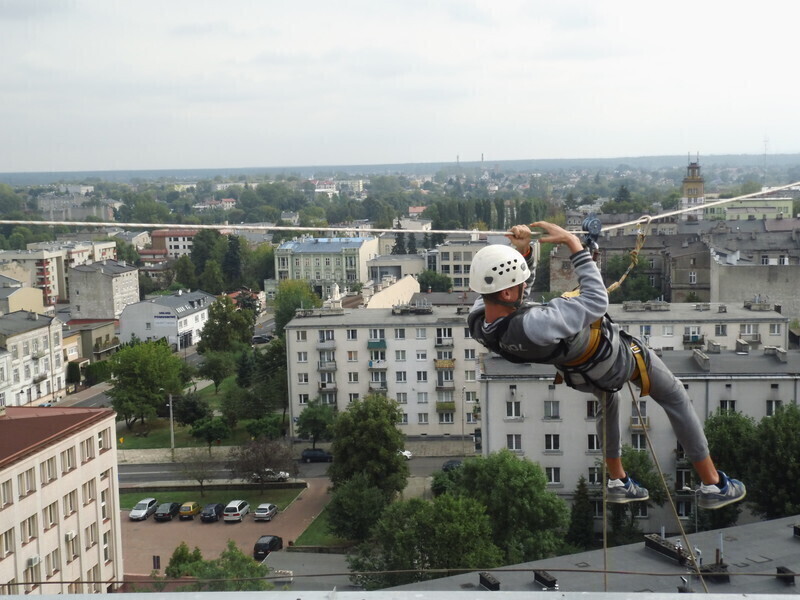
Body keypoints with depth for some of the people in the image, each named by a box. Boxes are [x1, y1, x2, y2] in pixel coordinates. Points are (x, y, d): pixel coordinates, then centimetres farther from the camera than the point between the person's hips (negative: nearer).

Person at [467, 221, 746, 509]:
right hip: (614, 355, -7)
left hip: (575, 372, 7)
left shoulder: (478, 320, -26)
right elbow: (596, 301, -39)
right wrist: (574, 244, -35)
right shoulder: (534, 326, -50)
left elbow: (505, 279, -4)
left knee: (608, 401, 39)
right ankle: (713, 485, 30)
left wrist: (523, 251, -20)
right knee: (676, 399, 18)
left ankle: (617, 482, 50)